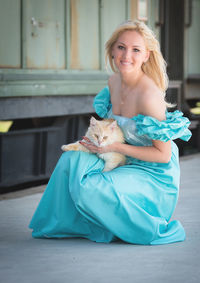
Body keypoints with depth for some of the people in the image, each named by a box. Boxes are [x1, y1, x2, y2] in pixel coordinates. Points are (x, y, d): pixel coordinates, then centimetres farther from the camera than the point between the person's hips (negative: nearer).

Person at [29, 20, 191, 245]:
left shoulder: (149, 95, -26)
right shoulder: (114, 81, 0)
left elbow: (163, 154, -20)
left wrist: (115, 147, -19)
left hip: (154, 176, -8)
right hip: (127, 163, 8)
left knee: (90, 188, -25)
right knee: (71, 159, -7)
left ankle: (151, 228, -6)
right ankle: (64, 225, 12)